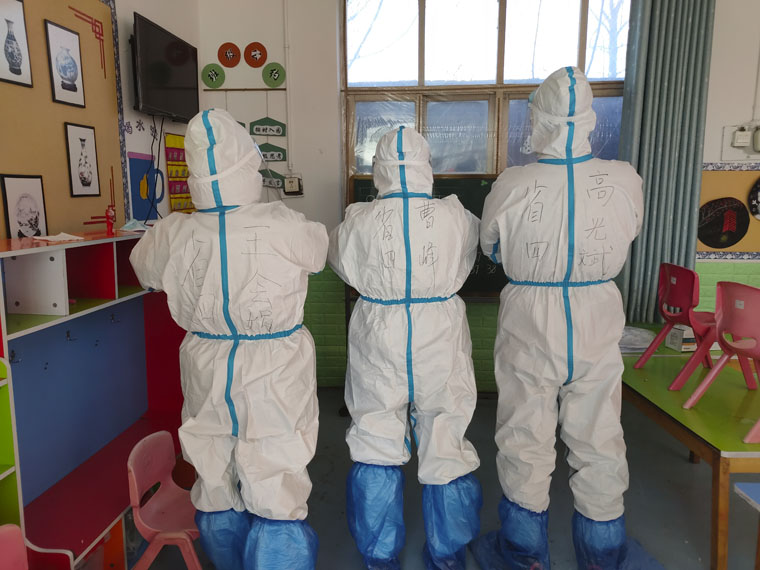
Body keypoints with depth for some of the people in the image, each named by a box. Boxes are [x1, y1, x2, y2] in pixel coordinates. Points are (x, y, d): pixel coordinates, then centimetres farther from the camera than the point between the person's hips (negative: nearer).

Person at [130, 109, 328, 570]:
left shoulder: (175, 235, -10)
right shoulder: (283, 227, -20)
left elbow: (144, 268, 12)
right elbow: (320, 249, 2)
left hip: (208, 375, 4)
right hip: (274, 379, -4)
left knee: (217, 489, 21)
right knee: (277, 496, 7)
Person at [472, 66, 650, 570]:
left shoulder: (512, 187, -17)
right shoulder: (625, 181, -11)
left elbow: (491, 248, 0)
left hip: (530, 324, -2)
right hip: (598, 322, 2)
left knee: (526, 438, 14)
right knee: (598, 439, 17)